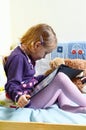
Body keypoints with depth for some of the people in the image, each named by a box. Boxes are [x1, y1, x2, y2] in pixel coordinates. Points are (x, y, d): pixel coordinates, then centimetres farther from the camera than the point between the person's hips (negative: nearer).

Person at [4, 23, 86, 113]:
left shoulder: (27, 56, 14)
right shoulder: (17, 58, -17)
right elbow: (11, 85, -22)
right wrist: (18, 96, -41)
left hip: (34, 92, 11)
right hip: (28, 101, -11)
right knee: (60, 77, -22)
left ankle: (66, 105, -9)